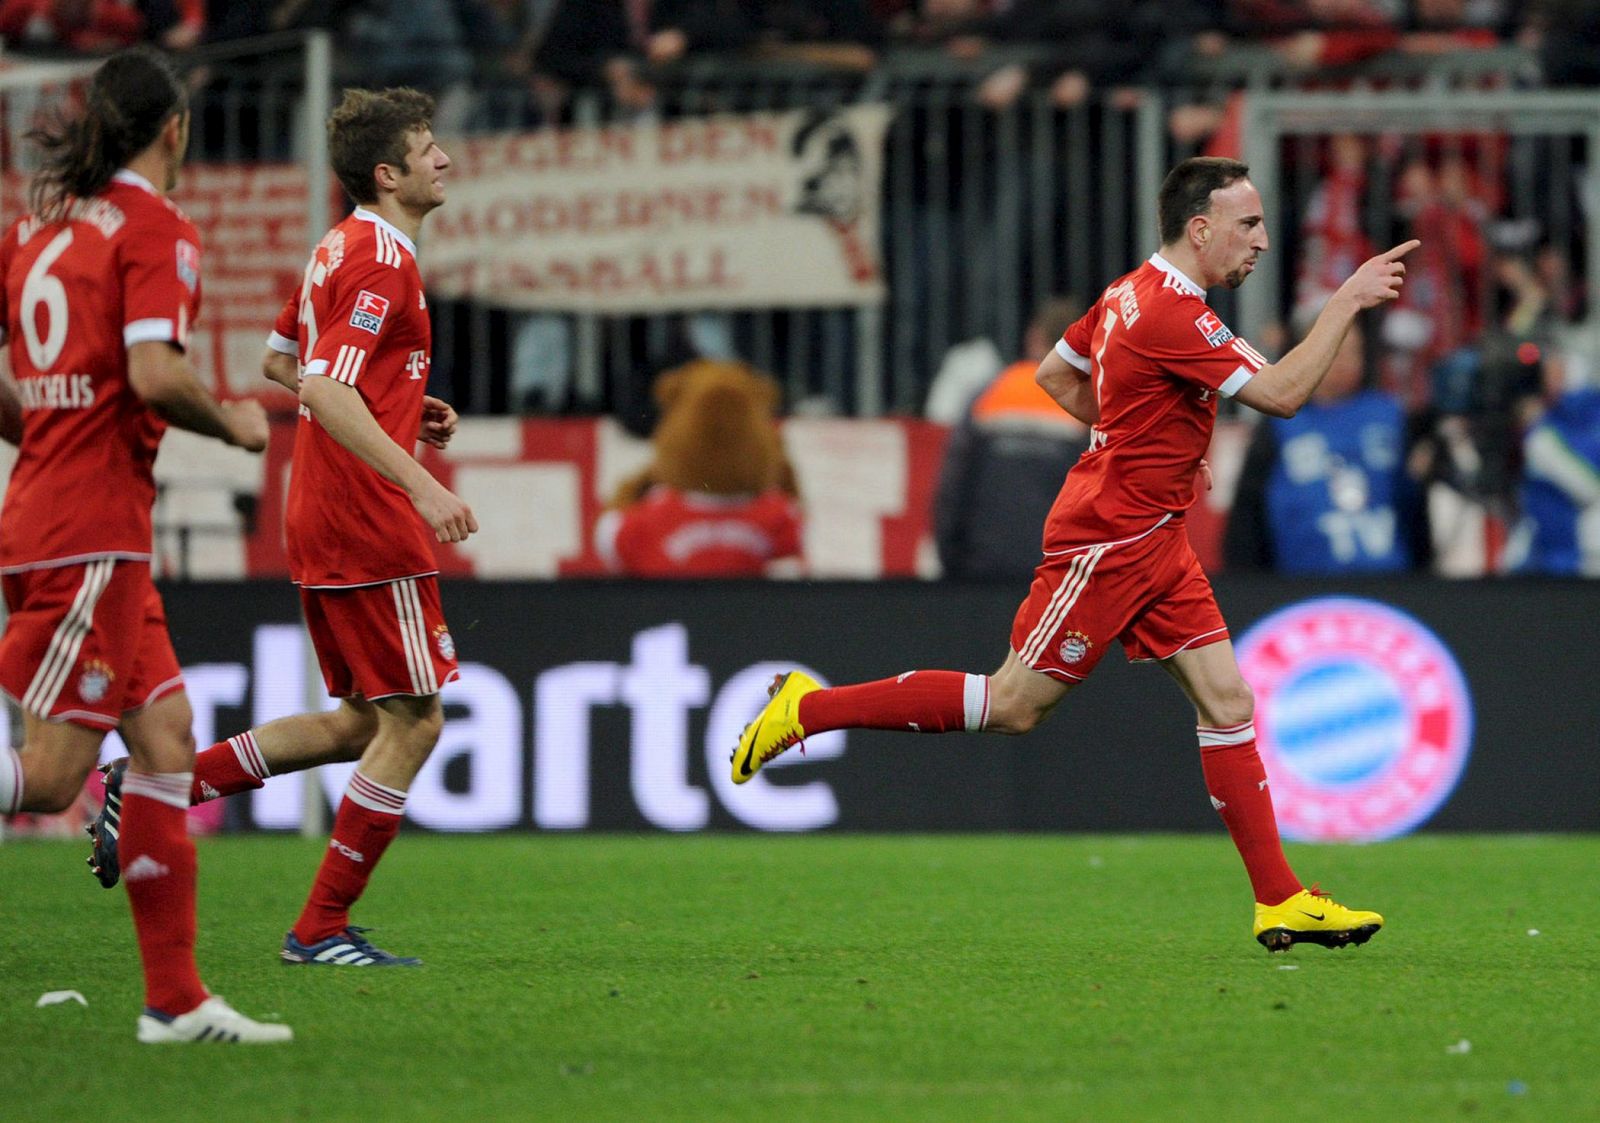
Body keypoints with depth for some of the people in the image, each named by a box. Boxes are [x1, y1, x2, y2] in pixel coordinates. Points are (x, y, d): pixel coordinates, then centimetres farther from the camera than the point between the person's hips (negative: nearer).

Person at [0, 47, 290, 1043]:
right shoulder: (158, 230, -8)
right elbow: (155, 374, -20)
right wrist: (233, 425, -2)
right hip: (92, 534, -9)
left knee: (166, 737, 9)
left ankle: (176, 998, 8)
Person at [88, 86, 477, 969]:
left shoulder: (340, 249, 14)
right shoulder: (381, 261, -16)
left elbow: (279, 362, 25)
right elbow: (325, 390, -26)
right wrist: (420, 484, -31)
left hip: (321, 522, 10)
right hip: (367, 524, -10)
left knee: (363, 722, 15)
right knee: (412, 721, -3)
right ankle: (321, 929, 0)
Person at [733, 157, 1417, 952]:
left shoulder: (1133, 294, 10)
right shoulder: (1169, 315, -21)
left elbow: (1054, 374, 21)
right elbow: (1282, 394, -25)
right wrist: (1346, 302, -20)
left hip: (1153, 541, 10)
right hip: (1106, 540, -10)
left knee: (1227, 700, 3)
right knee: (1014, 705, -3)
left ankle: (1280, 901, 3)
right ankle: (809, 708, 8)